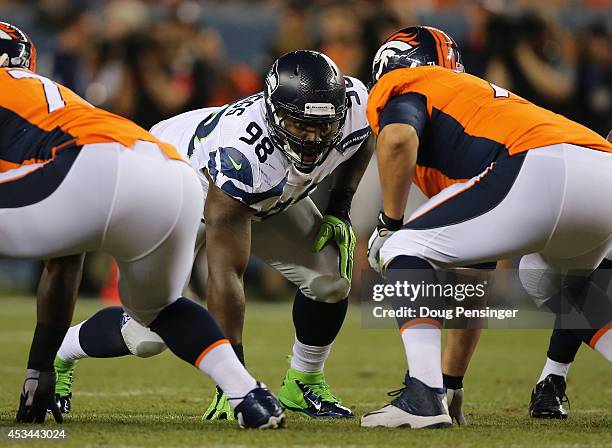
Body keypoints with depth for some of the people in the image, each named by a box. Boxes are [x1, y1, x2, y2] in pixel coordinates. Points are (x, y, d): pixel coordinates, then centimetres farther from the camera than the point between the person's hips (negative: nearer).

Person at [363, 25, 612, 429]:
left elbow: (398, 138, -10)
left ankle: (424, 398, -8)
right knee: (543, 278, 37)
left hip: (544, 170, -8)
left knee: (406, 249, 6)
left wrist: (389, 224, 7)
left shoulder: (400, 87, 19)